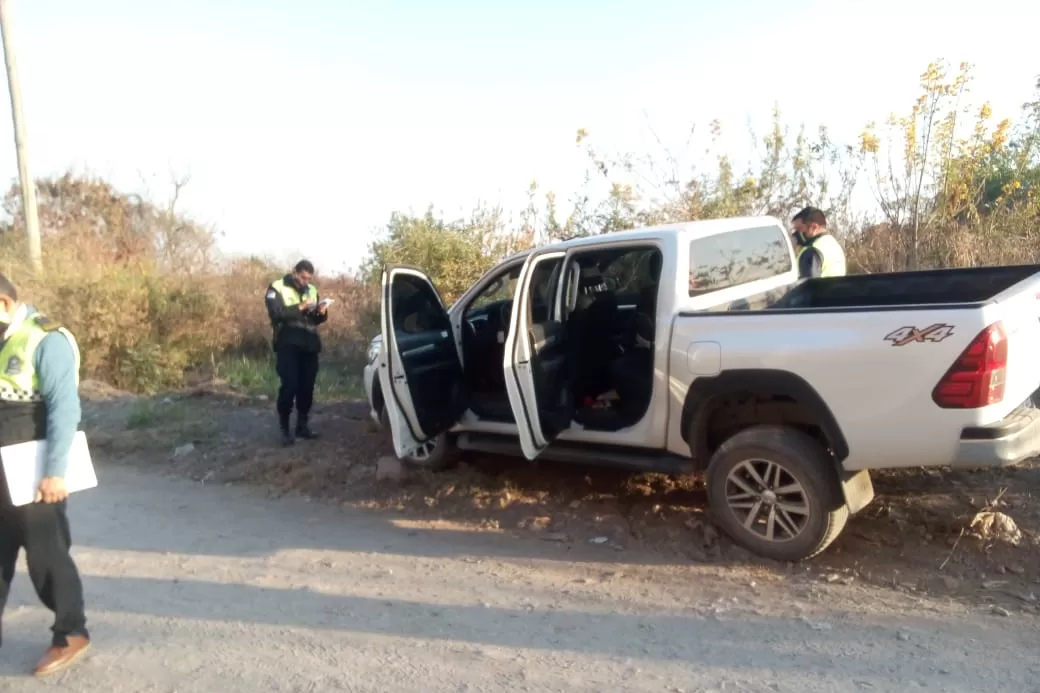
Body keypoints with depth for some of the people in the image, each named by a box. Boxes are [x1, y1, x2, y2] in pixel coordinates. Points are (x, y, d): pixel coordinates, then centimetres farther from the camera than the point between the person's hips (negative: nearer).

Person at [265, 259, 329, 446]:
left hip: (309, 345, 5)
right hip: (288, 346, -5)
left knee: (307, 387, 7)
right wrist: (300, 307, -23)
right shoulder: (277, 288, -2)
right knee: (289, 387, -8)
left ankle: (302, 425, 18)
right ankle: (284, 428, 3)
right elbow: (276, 314, -16)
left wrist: (322, 313, -7)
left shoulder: (312, 290, 13)